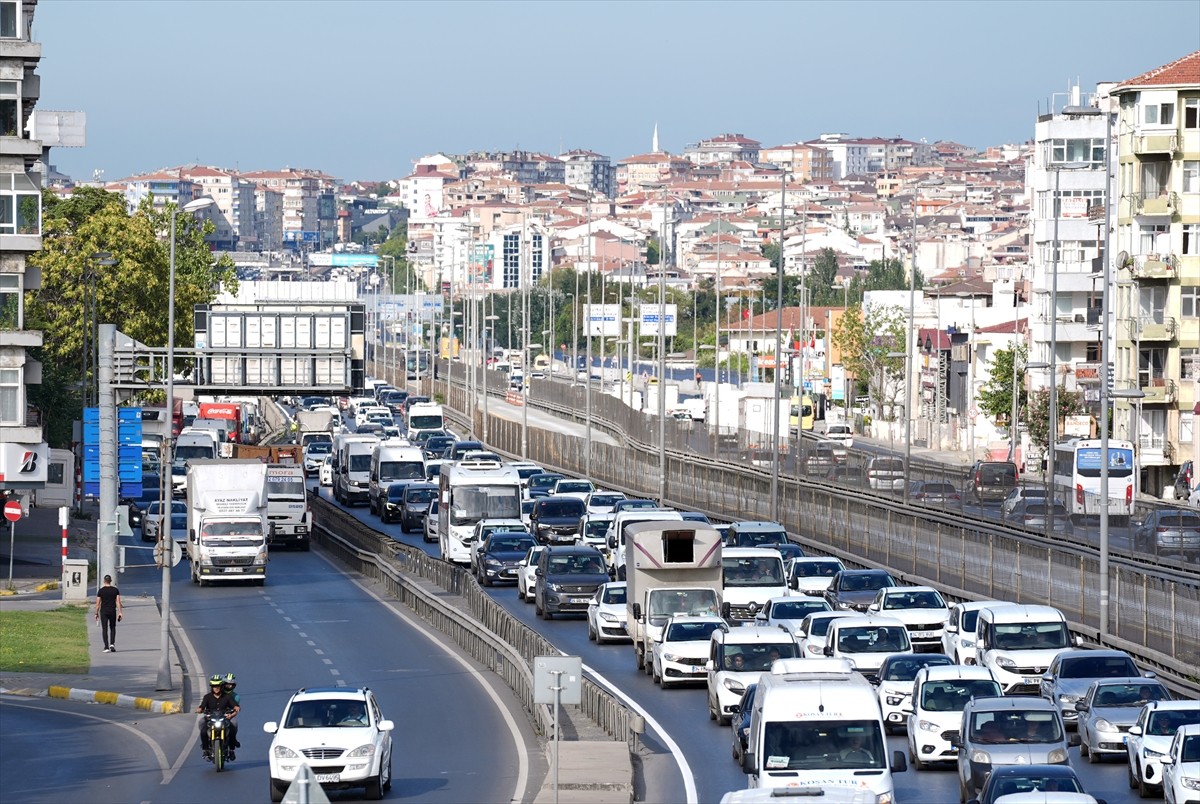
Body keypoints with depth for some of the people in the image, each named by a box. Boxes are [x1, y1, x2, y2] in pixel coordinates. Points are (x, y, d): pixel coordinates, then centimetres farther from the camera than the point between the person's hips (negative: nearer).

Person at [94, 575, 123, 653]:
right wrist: (120, 612, -4)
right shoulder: (115, 590, 0)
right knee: (112, 628, 18)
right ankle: (112, 644, 4)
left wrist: (96, 613, 7)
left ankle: (106, 647, -6)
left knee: (104, 629, 1)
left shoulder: (101, 591, -3)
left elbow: (98, 603, -2)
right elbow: (118, 602, -5)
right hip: (112, 611, 1)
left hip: (103, 612, -1)